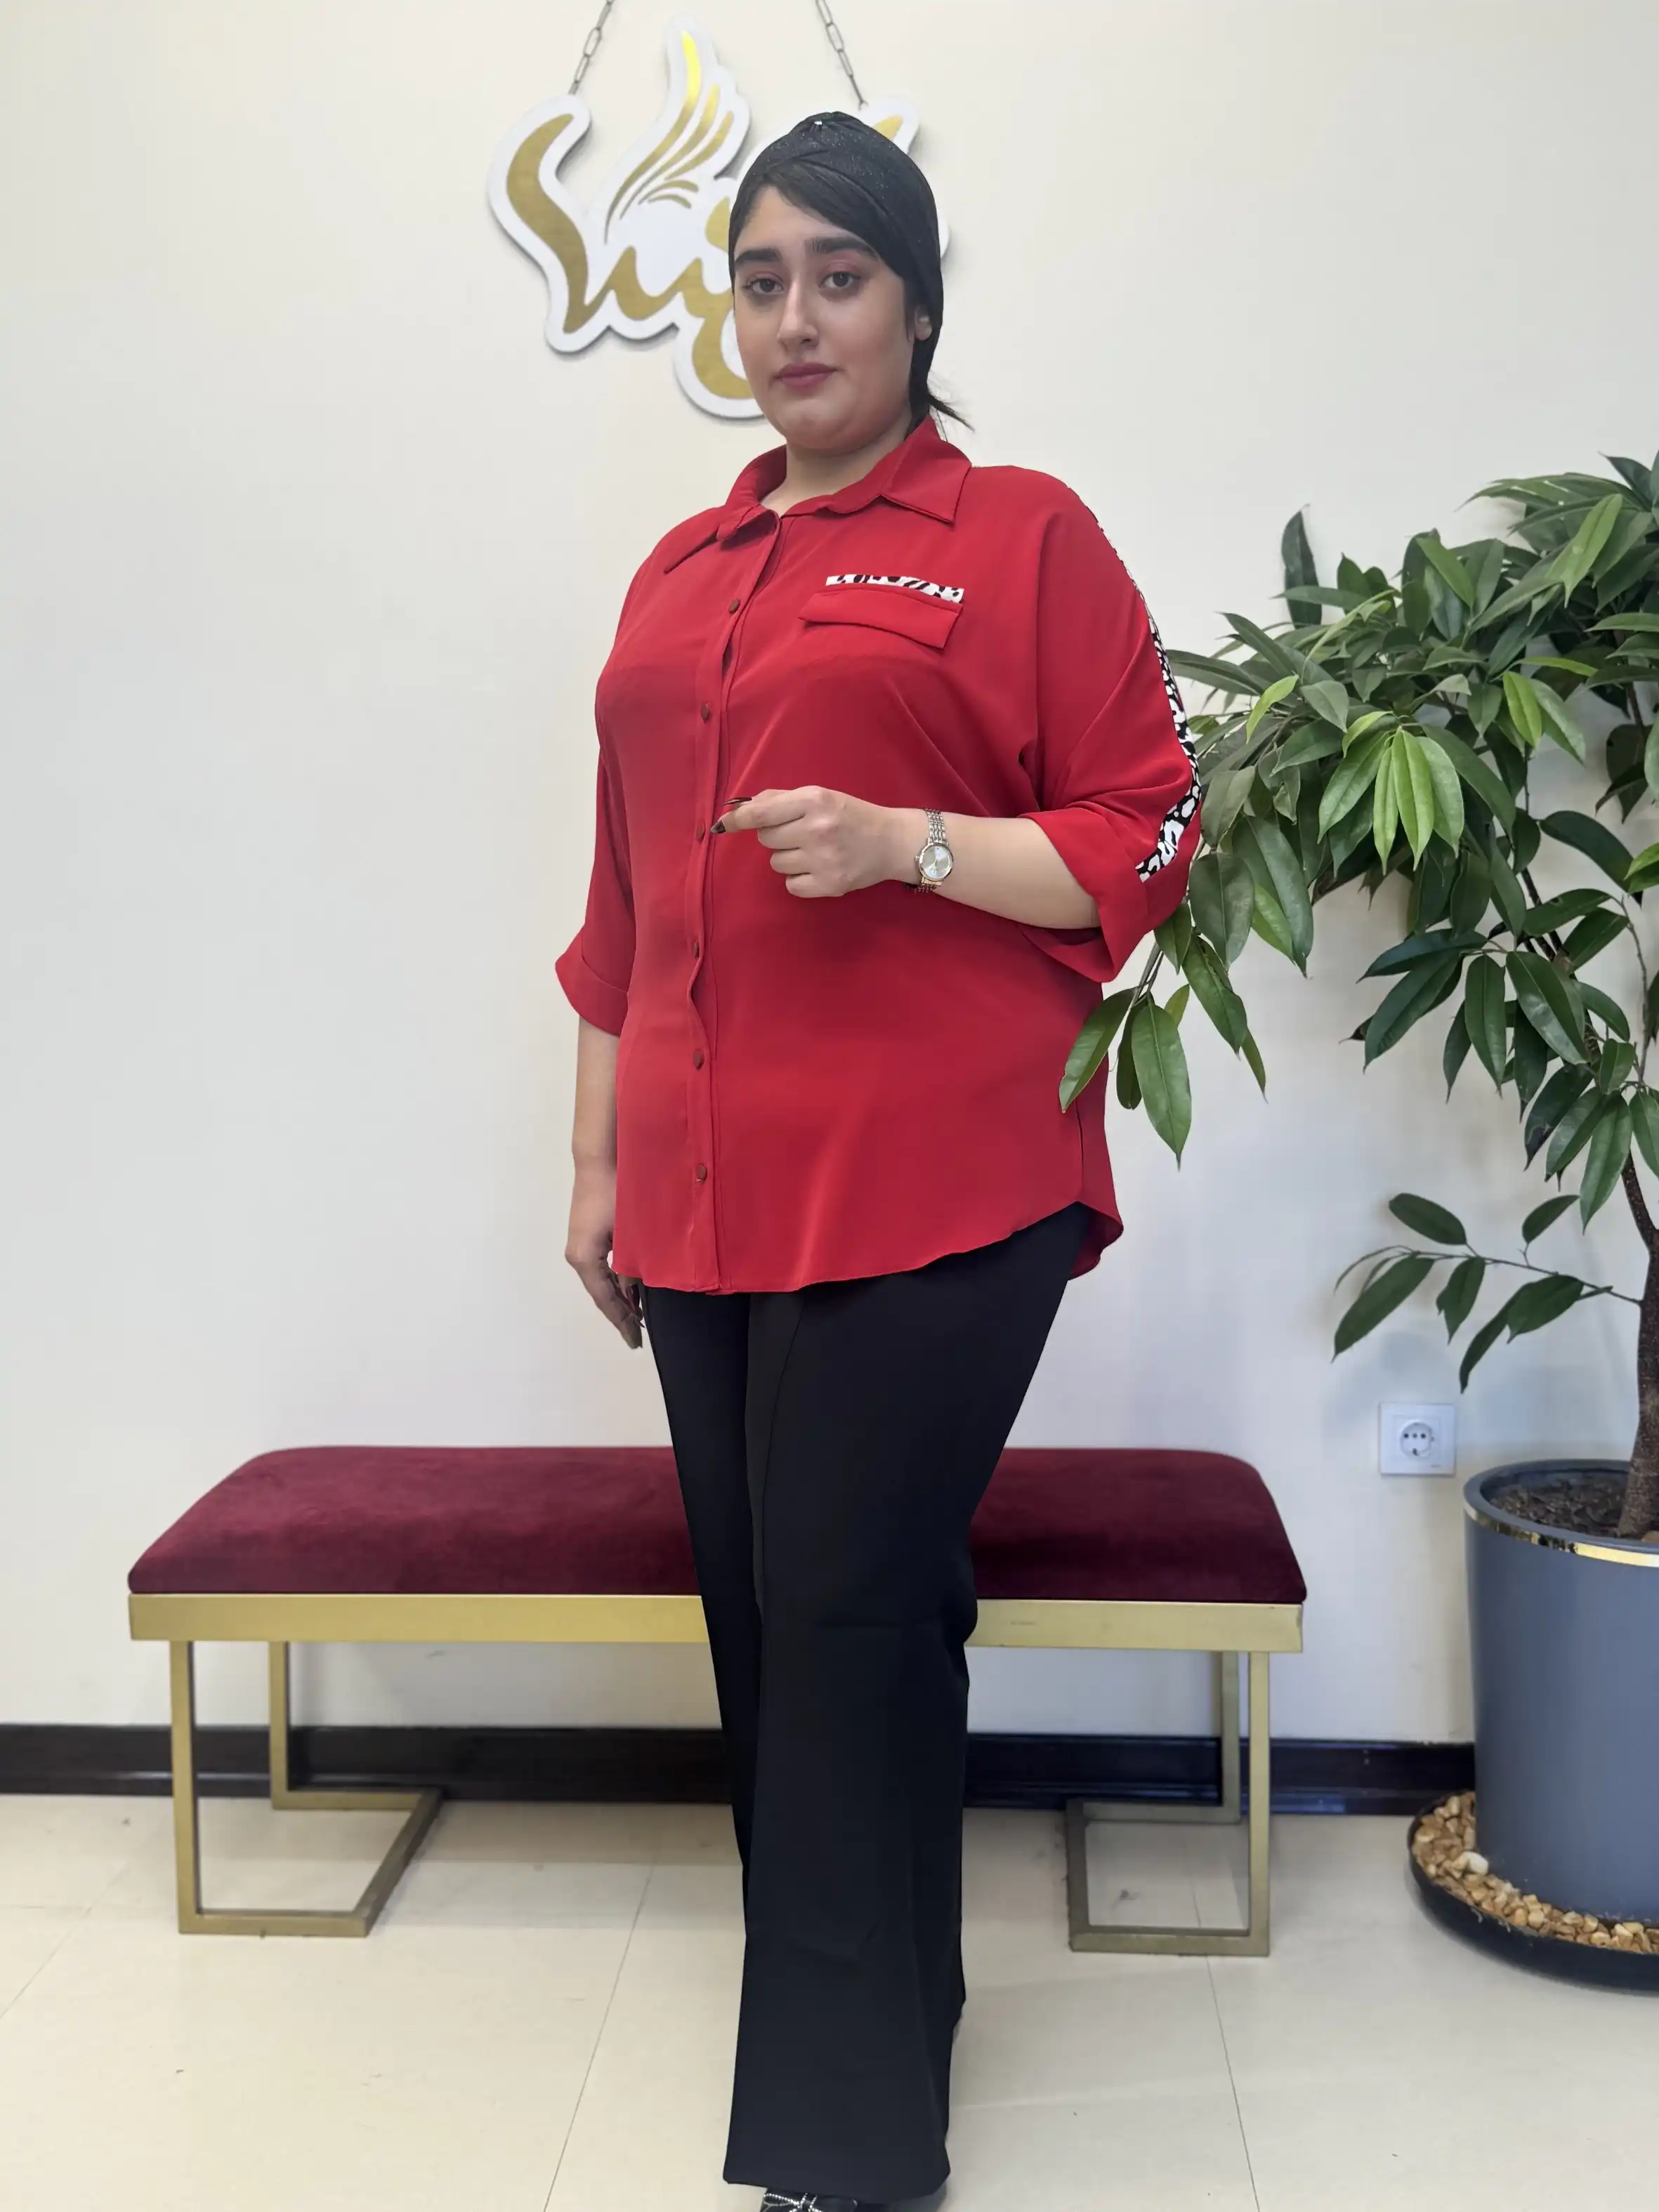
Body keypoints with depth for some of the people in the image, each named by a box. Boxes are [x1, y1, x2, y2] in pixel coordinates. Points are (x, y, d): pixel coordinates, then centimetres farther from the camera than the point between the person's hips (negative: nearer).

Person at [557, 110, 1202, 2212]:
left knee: (851, 1620, -4)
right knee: (761, 1613, 11)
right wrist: (599, 1160, 18)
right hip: (707, 1202, 6)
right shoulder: (678, 574, 18)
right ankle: (871, 2000, 32)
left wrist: (907, 842, -16)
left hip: (927, 1192, -6)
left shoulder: (1024, 538, 1)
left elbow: (1148, 843, -2)